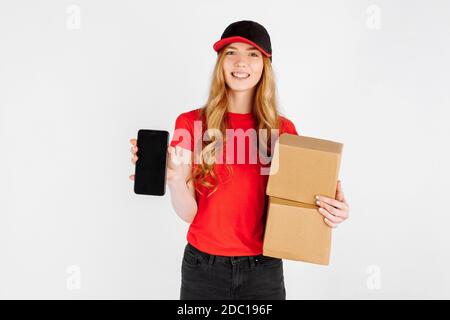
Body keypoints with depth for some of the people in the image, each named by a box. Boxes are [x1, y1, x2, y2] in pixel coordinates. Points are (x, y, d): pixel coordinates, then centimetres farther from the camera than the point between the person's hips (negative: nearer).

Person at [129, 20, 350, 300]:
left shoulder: (283, 129, -3)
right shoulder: (191, 123, -6)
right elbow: (189, 212, -9)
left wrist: (328, 211, -16)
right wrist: (174, 178, -29)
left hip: (263, 268, 1)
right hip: (203, 266, 0)